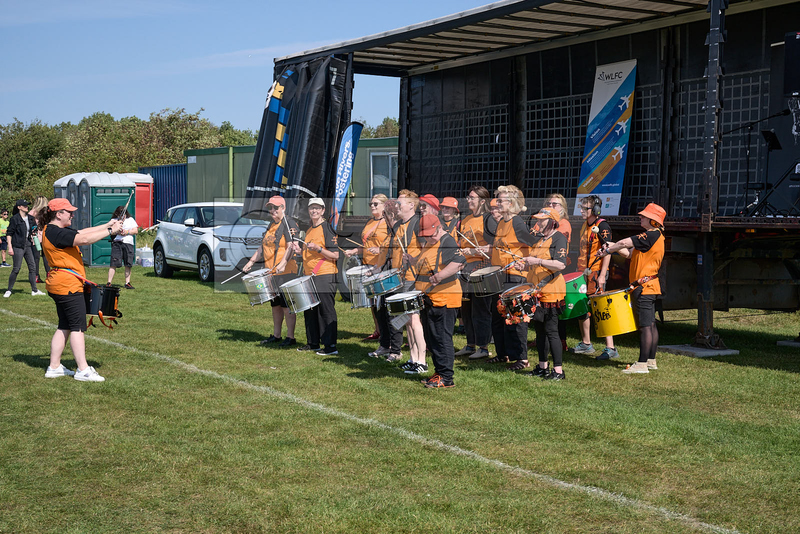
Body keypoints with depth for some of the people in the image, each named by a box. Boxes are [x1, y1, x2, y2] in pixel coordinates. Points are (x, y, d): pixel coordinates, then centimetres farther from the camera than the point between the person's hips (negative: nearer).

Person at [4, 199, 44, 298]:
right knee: (16, 268, -6)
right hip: (18, 246, -6)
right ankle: (9, 290, 7)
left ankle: (34, 290, 8)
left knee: (32, 267, 3)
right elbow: (9, 233, -7)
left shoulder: (30, 218, 10)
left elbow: (34, 229, 27)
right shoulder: (14, 219, -7)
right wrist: (10, 247, -13)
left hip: (28, 245, 6)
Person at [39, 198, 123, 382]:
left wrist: (107, 225, 12)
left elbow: (82, 232, 18)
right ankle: (83, 370, -6)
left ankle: (54, 367, 17)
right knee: (77, 327, -8)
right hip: (68, 285, -11)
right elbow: (84, 239, -24)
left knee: (64, 327, 14)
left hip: (58, 284, 11)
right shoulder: (55, 232, -17)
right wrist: (110, 231, -17)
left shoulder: (55, 231, 15)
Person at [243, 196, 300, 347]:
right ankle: (276, 335, 24)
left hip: (285, 272, -9)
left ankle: (290, 337, 0)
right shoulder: (271, 225, 18)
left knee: (287, 305, -6)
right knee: (275, 305, 15)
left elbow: (291, 246, -22)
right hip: (270, 272, 9)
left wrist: (283, 263, -35)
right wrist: (251, 262, 18)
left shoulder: (289, 224, -9)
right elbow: (263, 248, 26)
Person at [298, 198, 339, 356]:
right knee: (309, 311, 11)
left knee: (326, 310, -6)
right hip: (310, 276, 8)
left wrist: (318, 248, -23)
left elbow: (335, 255, -13)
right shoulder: (309, 231, 17)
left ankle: (330, 345, -3)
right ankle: (312, 343, 21)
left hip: (325, 276, -8)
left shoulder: (327, 228, -8)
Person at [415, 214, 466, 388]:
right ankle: (439, 373, 21)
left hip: (443, 300, -10)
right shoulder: (428, 245, 18)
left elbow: (459, 262, -28)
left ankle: (446, 378, -3)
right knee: (431, 339, 13)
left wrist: (440, 276, -35)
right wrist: (418, 289, 23)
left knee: (442, 339, -7)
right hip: (428, 300, 10)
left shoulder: (447, 242, -11)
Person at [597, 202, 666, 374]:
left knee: (645, 326, -9)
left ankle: (642, 364, -9)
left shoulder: (652, 235, -14)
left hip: (644, 287, -11)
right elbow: (630, 253, 17)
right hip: (650, 286, 11)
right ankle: (651, 361, 18)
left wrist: (609, 250, -4)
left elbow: (626, 243, -19)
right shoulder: (654, 236, 19)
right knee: (650, 325, 13)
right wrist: (613, 247, 4)